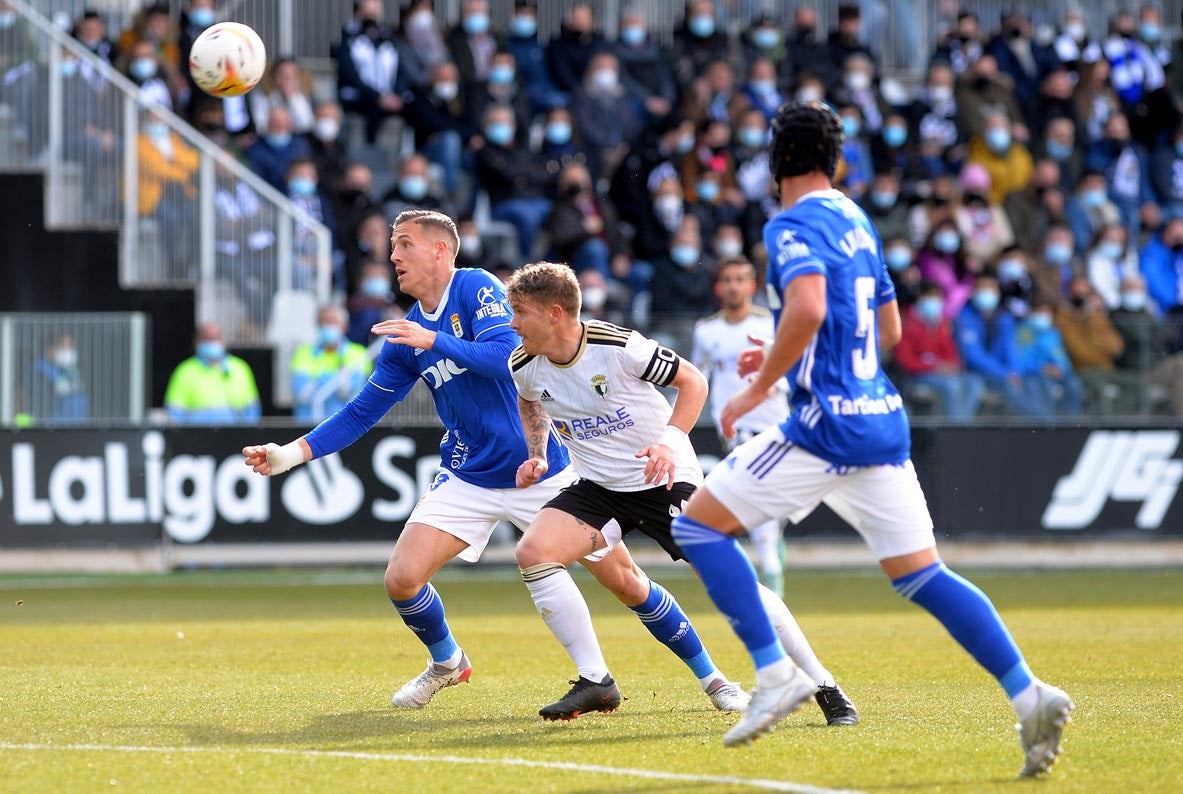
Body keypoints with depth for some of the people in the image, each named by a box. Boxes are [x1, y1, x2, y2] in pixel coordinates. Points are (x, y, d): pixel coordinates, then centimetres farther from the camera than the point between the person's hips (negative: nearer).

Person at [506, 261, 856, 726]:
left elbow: (692, 381, -10)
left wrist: (670, 440, -22)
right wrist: (536, 455, 7)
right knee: (533, 551, -19)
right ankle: (594, 683, -11)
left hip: (664, 478, -5)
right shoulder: (525, 366, -6)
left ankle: (824, 688, -1)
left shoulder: (619, 347, -22)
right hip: (598, 486, 5)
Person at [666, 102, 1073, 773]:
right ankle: (1030, 695, -8)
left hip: (827, 422, -8)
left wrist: (759, 387, -17)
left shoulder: (795, 225, -8)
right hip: (883, 421, 8)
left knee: (700, 524, 0)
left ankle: (776, 675, -8)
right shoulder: (855, 221, 18)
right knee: (920, 574, 6)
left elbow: (807, 308, -27)